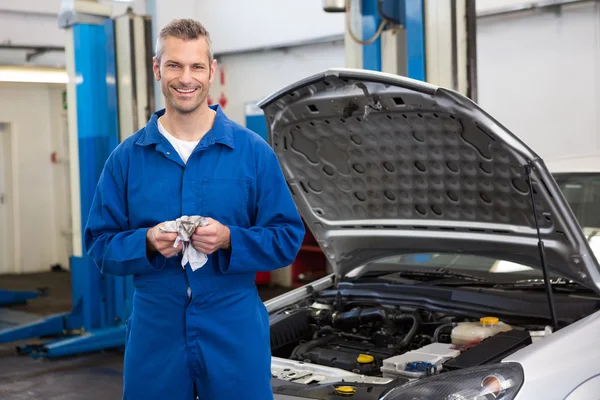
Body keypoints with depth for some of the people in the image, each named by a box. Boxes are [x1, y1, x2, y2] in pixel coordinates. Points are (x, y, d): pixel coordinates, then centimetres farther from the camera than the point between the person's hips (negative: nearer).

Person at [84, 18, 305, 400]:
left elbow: (288, 239, -1)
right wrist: (147, 242, -15)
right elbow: (100, 243, 5)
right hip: (155, 330, 1)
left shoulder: (254, 152, 0)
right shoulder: (127, 157, 4)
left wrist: (229, 239, -17)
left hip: (235, 332, -1)